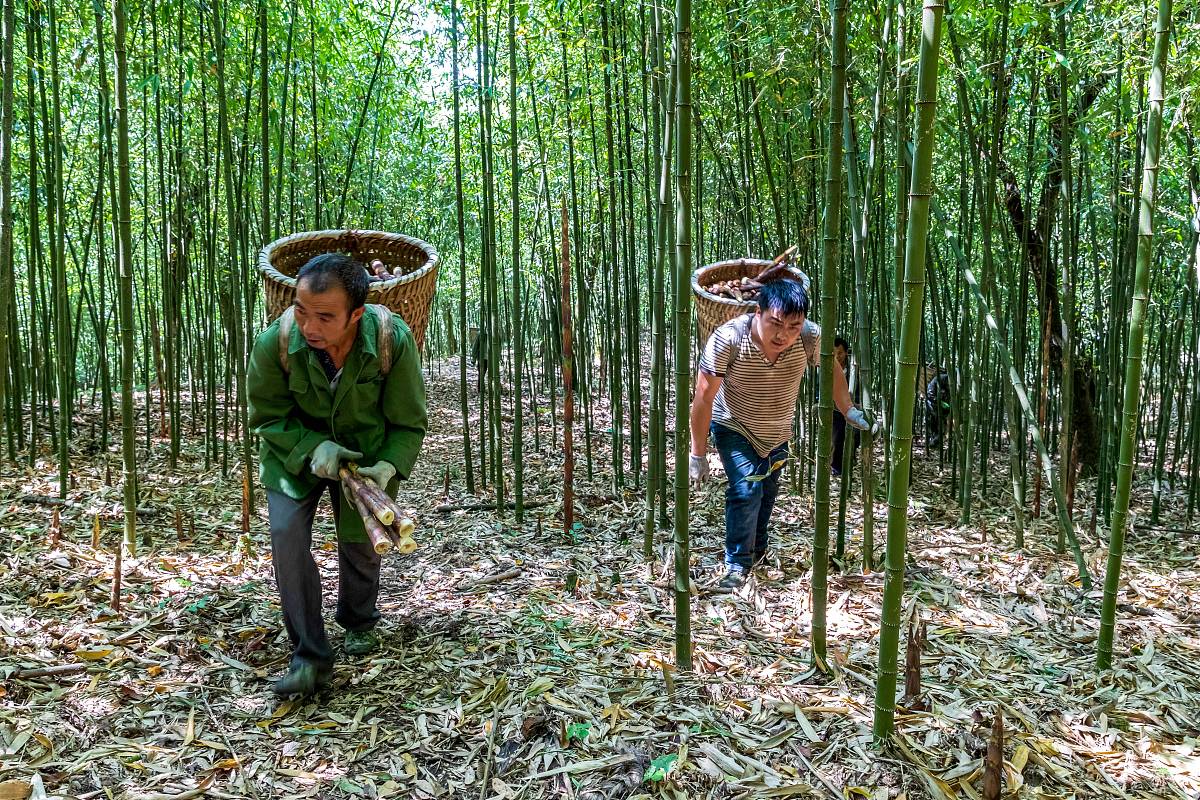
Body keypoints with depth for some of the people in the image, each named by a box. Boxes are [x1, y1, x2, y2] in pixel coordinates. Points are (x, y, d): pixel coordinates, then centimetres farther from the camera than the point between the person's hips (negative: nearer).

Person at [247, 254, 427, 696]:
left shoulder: (393, 341, -31)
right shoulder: (274, 344, -30)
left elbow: (409, 423, -18)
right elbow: (267, 416, -12)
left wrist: (388, 467, -34)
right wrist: (312, 447, -29)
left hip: (365, 451, 0)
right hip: (294, 449, 0)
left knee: (359, 540, 9)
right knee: (287, 535, -15)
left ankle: (359, 622, 42)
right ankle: (310, 655, -1)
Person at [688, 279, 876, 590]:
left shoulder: (810, 336, -26)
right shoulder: (728, 339, -35)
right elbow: (704, 396, -27)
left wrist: (848, 411, 5)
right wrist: (698, 454, -23)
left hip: (777, 433, 4)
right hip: (734, 428, -4)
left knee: (766, 494, 20)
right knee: (746, 488, -21)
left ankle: (757, 549, 46)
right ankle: (737, 565, -3)